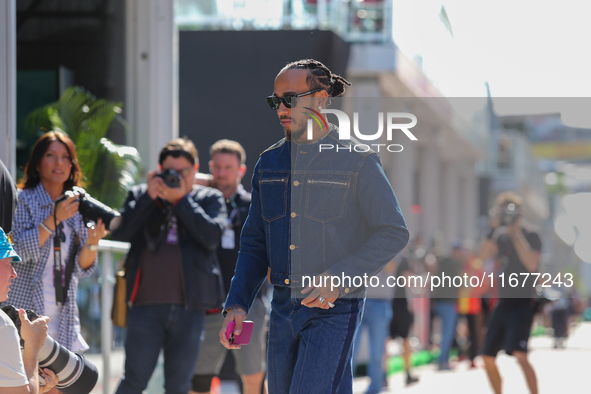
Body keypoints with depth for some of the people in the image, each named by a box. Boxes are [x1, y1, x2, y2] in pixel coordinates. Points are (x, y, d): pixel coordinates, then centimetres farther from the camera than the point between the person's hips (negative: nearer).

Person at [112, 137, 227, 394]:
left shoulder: (209, 199, 9)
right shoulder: (140, 195, 12)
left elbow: (211, 236, -9)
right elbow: (119, 232, -2)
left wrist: (180, 199, -10)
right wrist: (149, 196, -8)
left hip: (189, 308, 0)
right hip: (146, 305, 0)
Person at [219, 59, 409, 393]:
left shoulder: (356, 161, -6)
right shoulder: (269, 164, 10)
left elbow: (394, 234, -7)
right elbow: (255, 244, 14)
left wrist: (341, 277, -19)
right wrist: (237, 304, 2)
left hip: (334, 311, -6)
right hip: (284, 309, 6)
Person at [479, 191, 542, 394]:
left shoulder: (531, 236, -8)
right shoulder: (502, 237, 11)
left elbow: (532, 264, -23)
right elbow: (483, 254, -4)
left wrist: (517, 235, -22)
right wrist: (493, 228, -11)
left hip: (522, 303, -7)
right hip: (503, 303, 8)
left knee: (519, 355, -24)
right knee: (488, 358, 9)